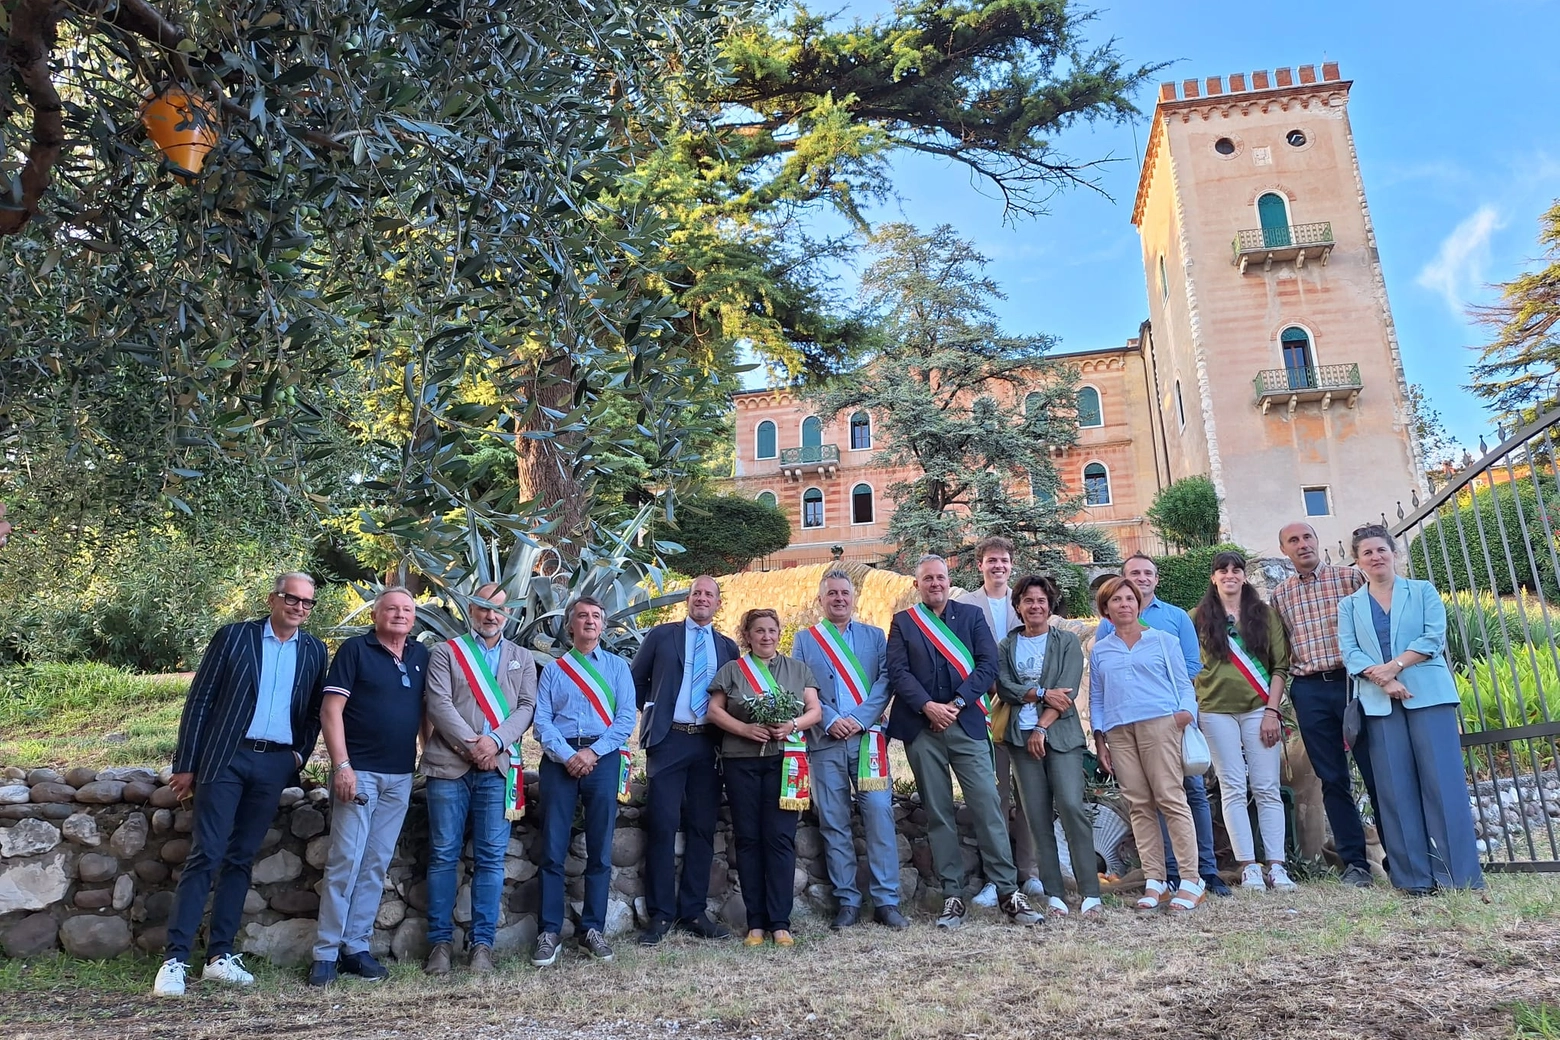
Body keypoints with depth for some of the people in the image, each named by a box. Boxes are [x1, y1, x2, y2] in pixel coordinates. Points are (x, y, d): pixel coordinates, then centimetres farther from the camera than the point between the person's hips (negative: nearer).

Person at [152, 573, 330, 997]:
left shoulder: (314, 651, 9)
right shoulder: (233, 637, 0)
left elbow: (315, 711, 16)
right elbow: (199, 700, 0)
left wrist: (301, 754, 3)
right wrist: (186, 764, -4)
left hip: (274, 765, 3)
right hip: (226, 758, -3)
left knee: (241, 859, 7)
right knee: (205, 856, -6)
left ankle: (219, 954, 13)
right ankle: (175, 958, -1)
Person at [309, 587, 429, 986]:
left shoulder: (421, 655, 11)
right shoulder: (355, 650, -3)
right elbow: (331, 710, -8)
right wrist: (341, 765, -15)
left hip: (400, 776, 5)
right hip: (359, 771, -5)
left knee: (376, 866, 9)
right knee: (345, 861, -4)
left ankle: (357, 947, 17)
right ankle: (326, 952, 5)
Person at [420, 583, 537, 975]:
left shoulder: (522, 658, 16)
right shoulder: (445, 652, 9)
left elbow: (527, 707, 5)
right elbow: (439, 705, -3)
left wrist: (495, 741, -11)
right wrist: (471, 745, -11)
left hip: (499, 768, 1)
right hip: (449, 765, -1)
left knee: (491, 858, 1)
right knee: (443, 855, 2)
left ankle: (482, 942, 7)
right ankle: (440, 941, 11)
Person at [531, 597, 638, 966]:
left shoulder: (618, 667, 12)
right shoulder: (553, 669, 12)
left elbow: (626, 719, 2)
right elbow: (541, 720, 2)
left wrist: (592, 752, -11)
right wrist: (567, 756, -13)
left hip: (604, 758, 0)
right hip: (560, 759, 0)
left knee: (600, 851, 3)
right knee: (553, 849, -1)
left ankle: (592, 930, 12)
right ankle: (549, 932, 6)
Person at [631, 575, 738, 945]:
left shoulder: (727, 647, 13)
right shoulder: (661, 635, 6)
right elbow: (637, 679, 11)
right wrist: (653, 712, 3)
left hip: (709, 743, 3)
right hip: (668, 739, -2)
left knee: (702, 828, 6)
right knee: (662, 825, -4)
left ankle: (694, 912, 15)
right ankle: (660, 915, 6)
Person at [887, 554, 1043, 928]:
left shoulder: (972, 615, 11)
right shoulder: (902, 623, 10)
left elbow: (988, 665, 0)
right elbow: (897, 672, 0)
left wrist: (956, 704, -10)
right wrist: (929, 707, -13)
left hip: (966, 724, 0)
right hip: (921, 728, 1)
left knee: (988, 806, -5)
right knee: (938, 814, 4)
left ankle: (1008, 892, 2)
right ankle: (952, 895, 11)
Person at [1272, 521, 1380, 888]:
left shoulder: (1350, 577, 3)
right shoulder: (1280, 595, 10)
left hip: (1353, 681, -2)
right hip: (1309, 692, 2)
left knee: (1377, 772, 0)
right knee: (1333, 780, 6)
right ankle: (1354, 862, 14)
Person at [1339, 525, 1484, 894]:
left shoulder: (1423, 591, 11)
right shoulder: (1349, 605, 14)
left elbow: (1434, 638, -3)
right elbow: (1349, 653, 1)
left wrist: (1394, 666, -14)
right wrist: (1384, 682, -14)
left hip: (1427, 694, -1)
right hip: (1379, 703, 2)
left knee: (1442, 780, -5)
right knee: (1396, 788, 0)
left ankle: (1459, 874, -1)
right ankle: (1414, 876, 4)